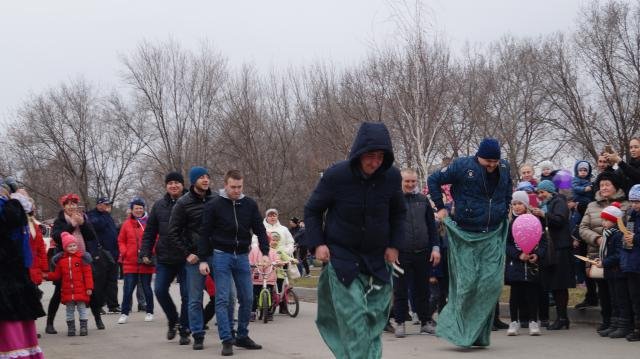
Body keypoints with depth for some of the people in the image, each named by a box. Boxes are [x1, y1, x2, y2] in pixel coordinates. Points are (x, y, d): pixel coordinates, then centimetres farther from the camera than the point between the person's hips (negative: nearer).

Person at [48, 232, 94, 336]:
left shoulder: (82, 257, -4)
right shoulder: (61, 259, 6)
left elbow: (87, 274, -5)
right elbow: (57, 275, 13)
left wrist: (89, 287, -8)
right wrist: (47, 275, -2)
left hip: (80, 290, -3)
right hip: (67, 291, 3)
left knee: (82, 308, 2)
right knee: (69, 310, 10)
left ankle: (83, 327, 8)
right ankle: (71, 328, 18)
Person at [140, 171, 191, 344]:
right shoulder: (159, 206, 7)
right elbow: (149, 231, 10)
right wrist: (146, 252, 3)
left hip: (186, 258, -3)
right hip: (164, 258, 3)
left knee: (186, 295, -1)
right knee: (160, 290, -2)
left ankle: (184, 331, 11)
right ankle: (173, 320, 22)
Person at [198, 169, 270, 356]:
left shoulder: (249, 204, 2)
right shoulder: (214, 206, -6)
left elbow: (259, 229, 6)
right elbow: (205, 234, -2)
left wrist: (265, 252, -6)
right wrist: (203, 260, -7)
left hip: (242, 256, 3)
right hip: (221, 256, -3)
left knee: (247, 298, 5)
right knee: (222, 299, -6)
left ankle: (242, 337, 18)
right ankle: (226, 340, -4)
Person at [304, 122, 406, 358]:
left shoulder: (392, 177, -7)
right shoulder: (336, 175, -14)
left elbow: (398, 214, 12)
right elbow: (312, 211, 0)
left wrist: (394, 245, 3)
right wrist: (317, 244, -10)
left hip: (376, 259, 3)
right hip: (341, 257, -3)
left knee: (375, 317, 4)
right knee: (353, 317, -12)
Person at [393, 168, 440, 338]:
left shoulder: (423, 200, 11)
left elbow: (432, 226, 14)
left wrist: (435, 247, 5)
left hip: (423, 253, 3)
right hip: (401, 254, -3)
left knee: (423, 289, 9)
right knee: (400, 290, 3)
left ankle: (425, 322, 19)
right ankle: (400, 323, 12)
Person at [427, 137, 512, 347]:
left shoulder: (504, 169, 5)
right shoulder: (463, 166, -10)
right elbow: (434, 180, -1)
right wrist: (440, 207, -3)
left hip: (493, 236, 4)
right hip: (467, 236, -4)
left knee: (492, 282, -3)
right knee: (467, 283, -4)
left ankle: (478, 334, 8)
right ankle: (461, 331, 9)